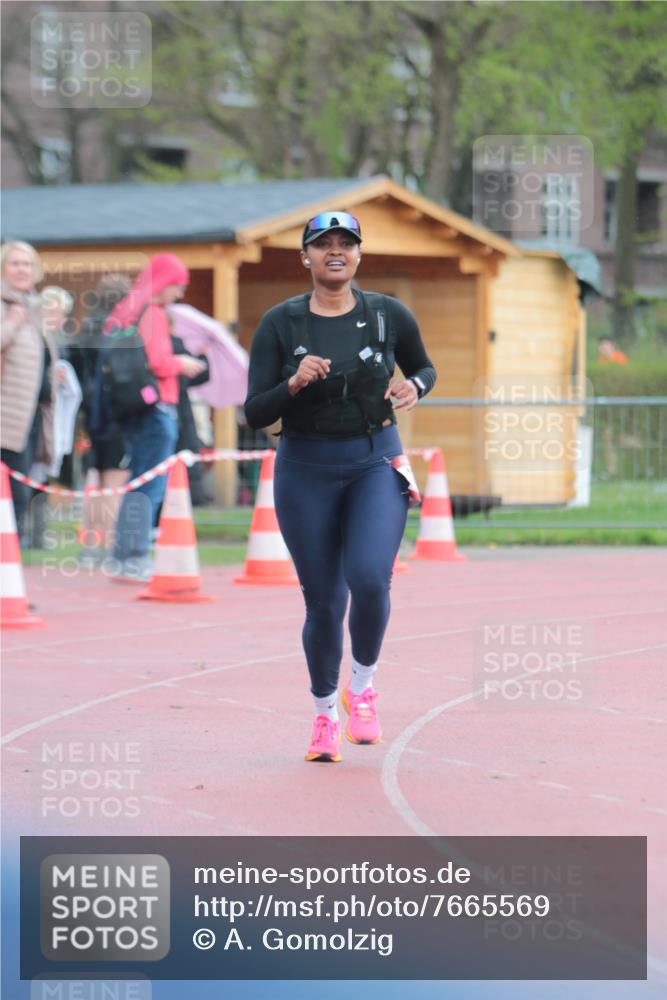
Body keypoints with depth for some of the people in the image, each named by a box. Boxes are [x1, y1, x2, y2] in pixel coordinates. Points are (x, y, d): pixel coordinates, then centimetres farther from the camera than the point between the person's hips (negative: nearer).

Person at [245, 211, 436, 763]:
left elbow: (425, 367, 18)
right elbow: (255, 413, -5)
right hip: (306, 469, 0)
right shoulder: (280, 324, -4)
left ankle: (362, 687, 6)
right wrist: (294, 384, -23)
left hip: (376, 462, 0)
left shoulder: (389, 315, 0)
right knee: (323, 599, 2)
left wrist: (414, 387, -5)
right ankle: (325, 714, 23)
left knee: (370, 579, -20)